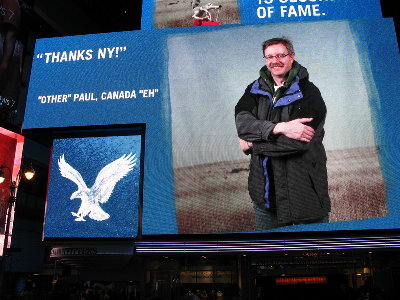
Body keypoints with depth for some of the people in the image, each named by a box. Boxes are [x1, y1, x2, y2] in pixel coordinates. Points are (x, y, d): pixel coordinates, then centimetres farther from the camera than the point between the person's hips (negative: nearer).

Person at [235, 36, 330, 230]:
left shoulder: (309, 93, -10)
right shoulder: (256, 89, 6)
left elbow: (298, 141, -23)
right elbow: (241, 121, -13)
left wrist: (252, 144, -14)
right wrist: (280, 127, -28)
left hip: (305, 191, -4)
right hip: (265, 191, 4)